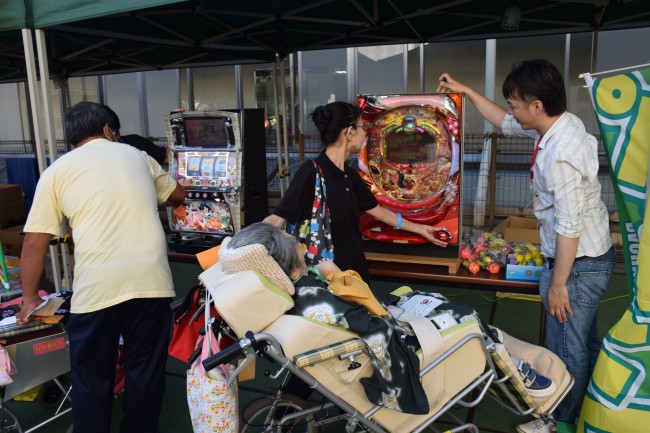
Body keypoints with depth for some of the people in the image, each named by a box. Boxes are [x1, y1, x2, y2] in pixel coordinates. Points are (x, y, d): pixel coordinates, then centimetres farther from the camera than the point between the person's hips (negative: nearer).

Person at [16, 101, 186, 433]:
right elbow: (178, 195, 33)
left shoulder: (57, 171, 12)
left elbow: (35, 243, 8)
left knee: (91, 377, 16)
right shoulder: (137, 155, 18)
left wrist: (29, 299, 18)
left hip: (96, 286, -1)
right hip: (151, 279, 2)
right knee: (145, 371, 16)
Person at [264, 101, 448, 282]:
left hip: (354, 272, 8)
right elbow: (276, 220, -23)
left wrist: (420, 229, 27)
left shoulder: (350, 175, 6)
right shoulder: (311, 173, -19)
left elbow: (378, 211, 19)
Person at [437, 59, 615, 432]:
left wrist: (558, 283, -17)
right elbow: (505, 124, 15)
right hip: (594, 256, 10)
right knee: (586, 344, 25)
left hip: (578, 264, -10)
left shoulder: (559, 155, -30)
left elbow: (569, 227, -27)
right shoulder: (563, 123, -1)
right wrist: (466, 91, 15)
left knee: (568, 351, 10)